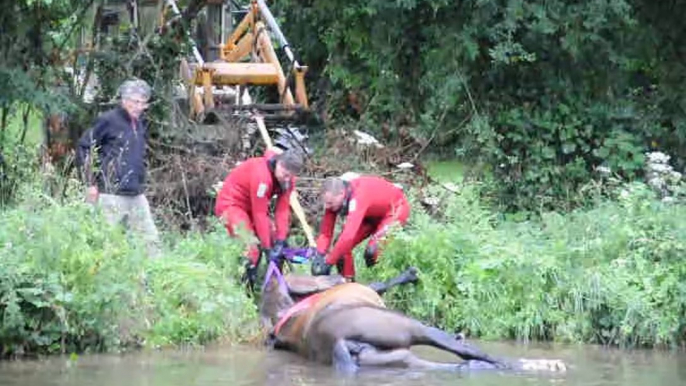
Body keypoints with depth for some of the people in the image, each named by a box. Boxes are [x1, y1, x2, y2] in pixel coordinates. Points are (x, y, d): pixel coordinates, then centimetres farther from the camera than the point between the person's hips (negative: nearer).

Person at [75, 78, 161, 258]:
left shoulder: (141, 124, 14)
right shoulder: (108, 120, -8)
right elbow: (83, 147, -6)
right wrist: (90, 183, -9)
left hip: (137, 196, 7)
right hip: (112, 195, -7)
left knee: (151, 239, 5)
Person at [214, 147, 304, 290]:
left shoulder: (287, 178, -9)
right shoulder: (261, 174, -34)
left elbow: (283, 209, -11)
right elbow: (260, 214, -31)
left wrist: (280, 241, -18)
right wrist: (268, 248, -26)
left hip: (250, 207, 9)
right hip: (231, 204, -9)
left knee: (274, 238, 6)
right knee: (251, 248, -21)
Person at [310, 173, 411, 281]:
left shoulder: (358, 196, -42)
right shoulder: (333, 197, -19)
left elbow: (349, 235, -47)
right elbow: (326, 231, -17)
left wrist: (328, 262, -44)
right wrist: (319, 256, -31)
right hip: (372, 214, 8)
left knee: (372, 251, -26)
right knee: (342, 245, -7)